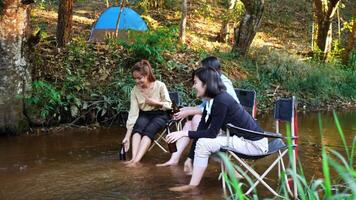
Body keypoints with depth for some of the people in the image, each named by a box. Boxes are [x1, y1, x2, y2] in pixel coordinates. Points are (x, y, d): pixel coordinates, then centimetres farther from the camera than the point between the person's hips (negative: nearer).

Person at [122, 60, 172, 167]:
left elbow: (168, 105, -5)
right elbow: (133, 113, -13)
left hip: (160, 115, -3)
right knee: (138, 127, -31)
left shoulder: (160, 86, -15)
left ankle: (137, 160, -45)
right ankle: (133, 158, -43)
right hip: (144, 114, 3)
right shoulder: (135, 90, -10)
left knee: (149, 130, -32)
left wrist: (155, 103, -24)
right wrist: (127, 136, -19)